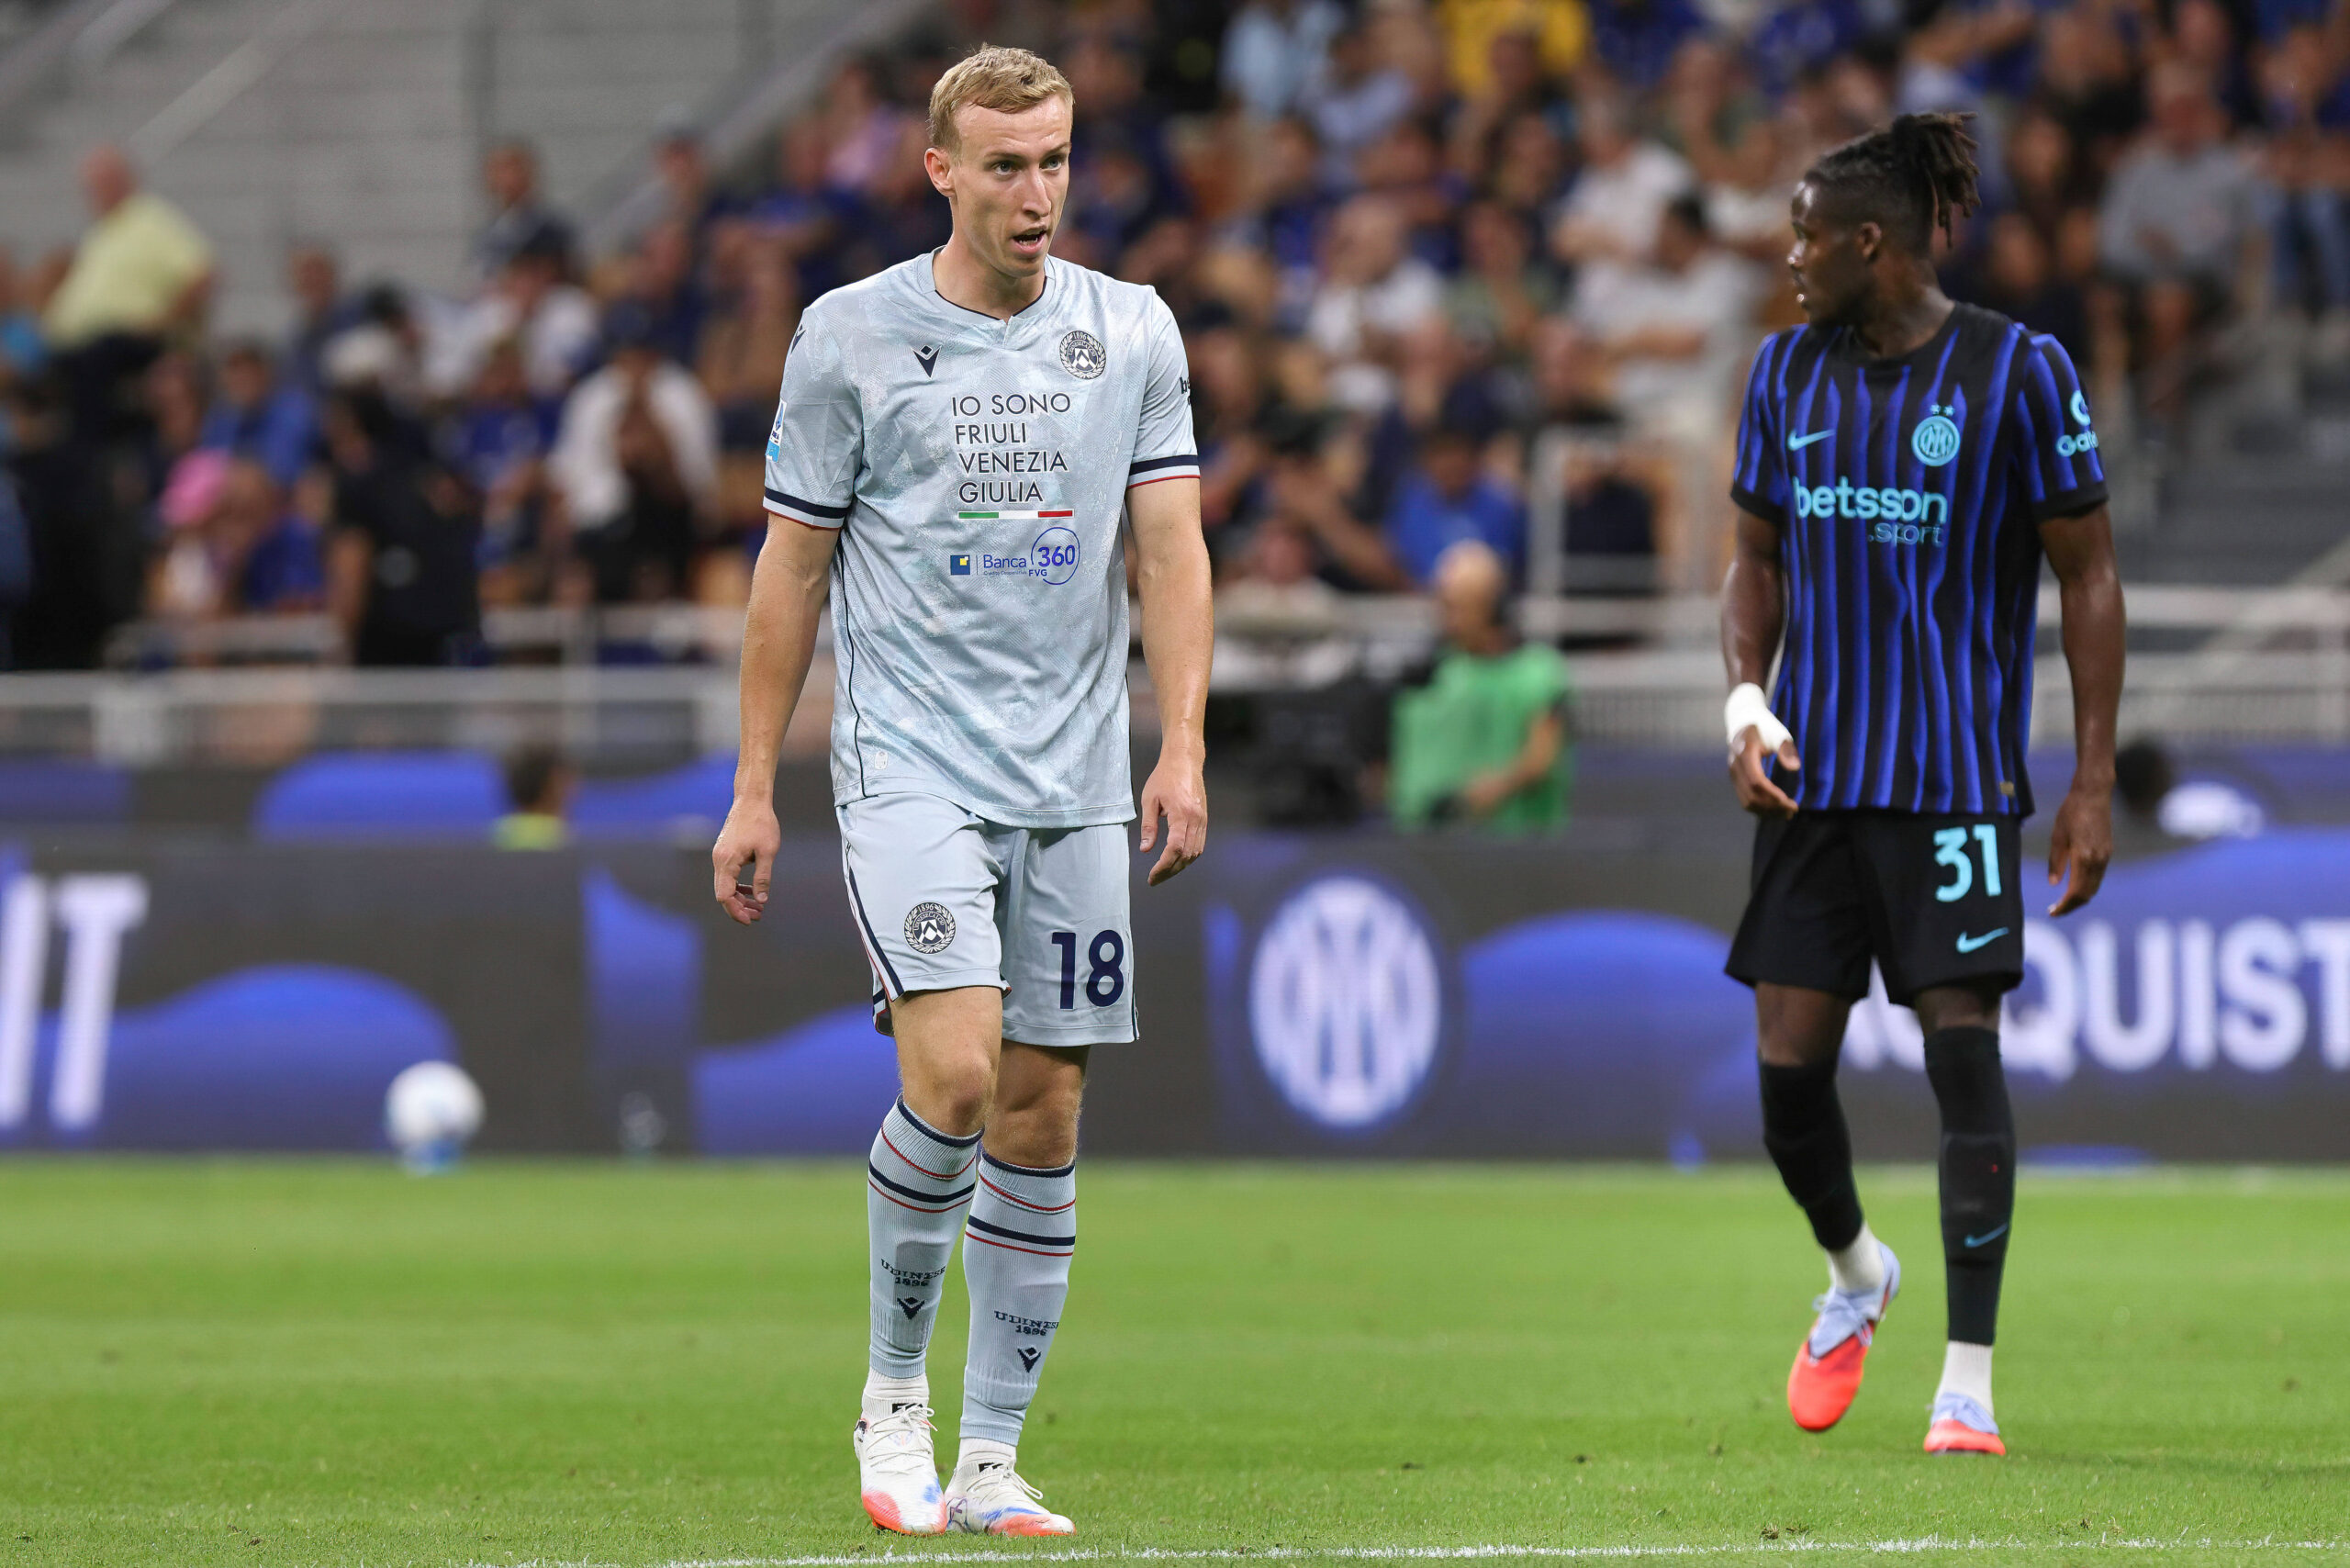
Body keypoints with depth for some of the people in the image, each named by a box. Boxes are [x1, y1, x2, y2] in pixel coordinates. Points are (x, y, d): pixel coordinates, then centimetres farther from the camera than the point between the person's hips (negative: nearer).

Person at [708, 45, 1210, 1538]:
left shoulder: (1133, 332, 6)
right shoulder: (852, 334, 0)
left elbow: (1172, 548, 4)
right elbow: (795, 566, 4)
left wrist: (1181, 748, -8)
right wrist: (754, 788, 3)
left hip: (1076, 785, 3)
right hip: (910, 766, -3)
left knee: (1042, 1117, 3)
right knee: (954, 1074, -20)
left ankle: (989, 1459, 11)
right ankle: (895, 1387, 1)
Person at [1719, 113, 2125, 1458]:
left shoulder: (2018, 371, -7)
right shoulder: (1790, 369, 8)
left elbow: (2091, 578, -3)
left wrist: (2095, 783, -7)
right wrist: (1746, 699, -1)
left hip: (1955, 775, -5)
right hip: (1813, 776, 5)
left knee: (1965, 1046, -11)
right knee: (1788, 1068, 1)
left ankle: (1969, 1382, -6)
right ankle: (1855, 1274, 32)